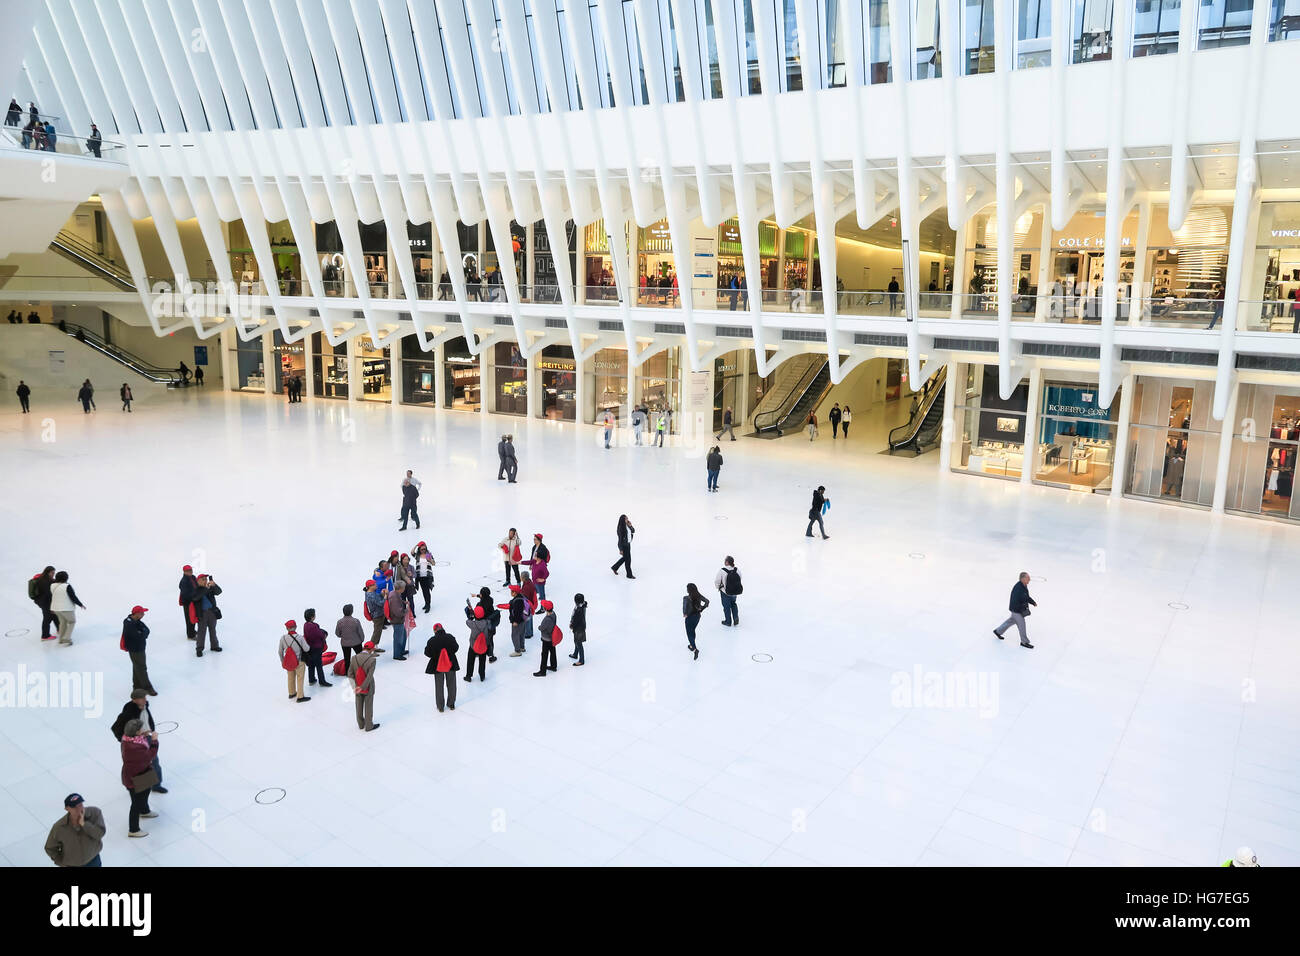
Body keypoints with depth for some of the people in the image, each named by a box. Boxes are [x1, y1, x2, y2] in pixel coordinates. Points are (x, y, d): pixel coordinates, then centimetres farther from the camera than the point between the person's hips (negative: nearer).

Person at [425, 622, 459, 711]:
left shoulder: (432, 640, -17)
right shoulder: (450, 637, -13)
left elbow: (427, 653, -11)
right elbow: (456, 648, -3)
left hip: (437, 666, -1)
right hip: (451, 664, 1)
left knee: (439, 686, 14)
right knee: (451, 685, 18)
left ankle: (440, 706, 22)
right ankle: (451, 704, 30)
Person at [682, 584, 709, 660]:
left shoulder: (686, 598, -24)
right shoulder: (699, 596, -8)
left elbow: (685, 606, -36)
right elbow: (707, 601, -4)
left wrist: (684, 614, -17)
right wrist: (701, 609, 3)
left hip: (690, 617, -6)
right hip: (697, 616, 6)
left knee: (689, 634, 8)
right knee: (692, 631, 27)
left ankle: (695, 649, -6)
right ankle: (692, 645, 42)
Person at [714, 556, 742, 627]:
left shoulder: (721, 571, -27)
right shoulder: (737, 570, -14)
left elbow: (717, 582, -18)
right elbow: (739, 579, 0)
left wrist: (718, 587, 5)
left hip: (725, 592, -4)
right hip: (735, 592, 4)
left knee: (726, 606, 16)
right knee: (733, 604, 29)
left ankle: (728, 622, 31)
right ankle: (736, 619, 25)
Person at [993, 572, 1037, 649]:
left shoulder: (1024, 585, 0)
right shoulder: (1017, 588, -31)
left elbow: (1027, 597, 16)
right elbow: (1015, 602, -30)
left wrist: (1033, 602, 3)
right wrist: (1022, 610, -22)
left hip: (1021, 608, 10)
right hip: (1016, 610, -10)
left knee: (1011, 621, 23)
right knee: (1021, 625, 3)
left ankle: (998, 631, 40)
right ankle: (1024, 642, 20)